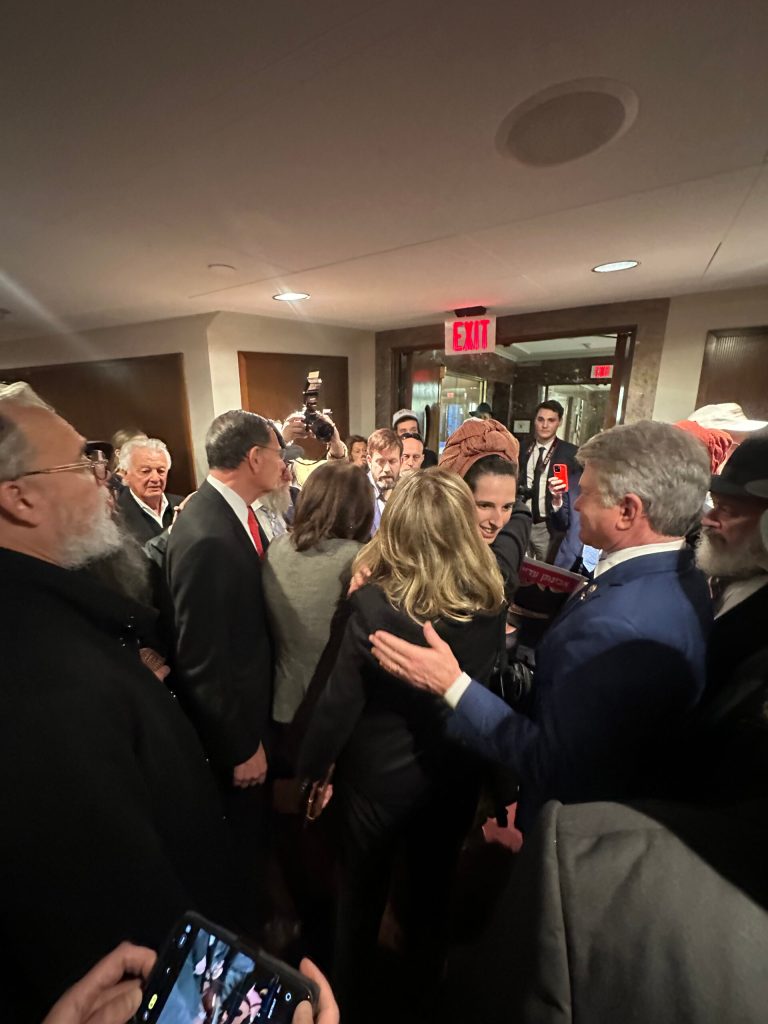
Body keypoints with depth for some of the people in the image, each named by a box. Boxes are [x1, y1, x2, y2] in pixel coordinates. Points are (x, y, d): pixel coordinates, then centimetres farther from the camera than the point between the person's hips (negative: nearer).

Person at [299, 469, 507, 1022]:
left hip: (380, 774, -3)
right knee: (434, 884, 32)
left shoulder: (376, 603, -29)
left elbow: (340, 701, -21)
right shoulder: (492, 600, -18)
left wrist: (312, 769, -6)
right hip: (456, 773, 4)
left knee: (362, 894, 26)